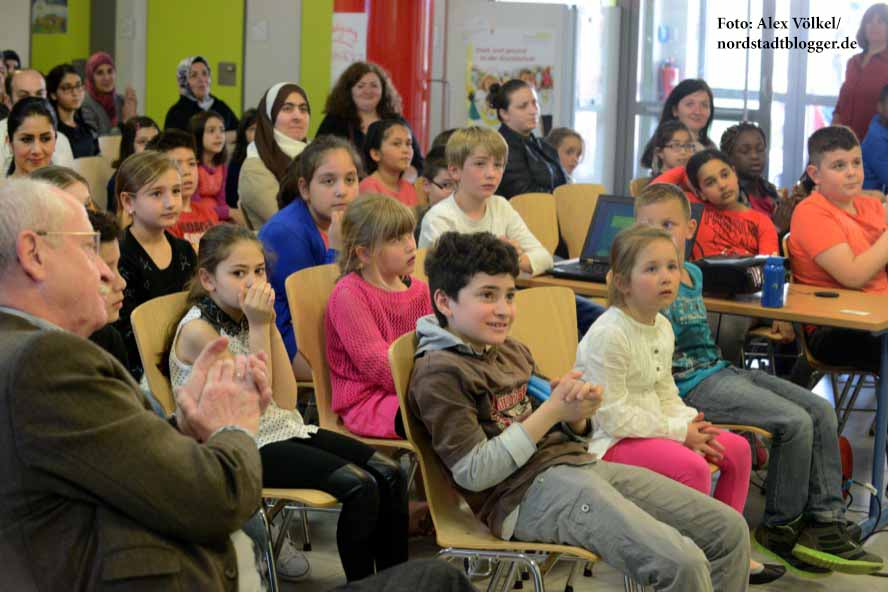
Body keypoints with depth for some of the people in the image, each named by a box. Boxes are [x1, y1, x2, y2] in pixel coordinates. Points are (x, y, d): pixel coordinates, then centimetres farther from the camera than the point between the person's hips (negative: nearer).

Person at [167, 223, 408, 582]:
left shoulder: (245, 319, 7)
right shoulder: (198, 330, -14)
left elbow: (286, 400, -1)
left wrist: (269, 324, -6)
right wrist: (258, 326, -17)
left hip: (282, 430, 8)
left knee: (389, 474, -6)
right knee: (360, 486, -21)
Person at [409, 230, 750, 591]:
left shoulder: (513, 352, 18)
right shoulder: (438, 373, -8)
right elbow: (474, 474, -16)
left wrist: (577, 412, -2)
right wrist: (552, 410, -13)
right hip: (529, 491, -9)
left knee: (729, 529, 2)